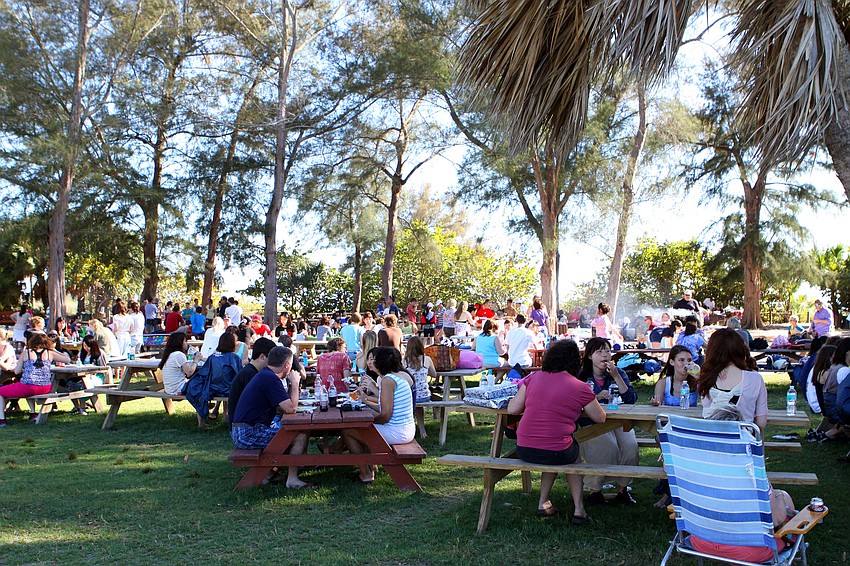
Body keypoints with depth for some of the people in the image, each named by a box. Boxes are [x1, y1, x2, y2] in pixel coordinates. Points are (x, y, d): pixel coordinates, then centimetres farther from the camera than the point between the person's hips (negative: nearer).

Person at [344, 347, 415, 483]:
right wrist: (366, 399, 20)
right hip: (406, 430, 10)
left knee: (346, 430, 2)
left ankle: (366, 473, 10)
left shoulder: (387, 380, -17)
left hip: (396, 433, -10)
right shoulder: (398, 377, 12)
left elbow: (385, 415, -21)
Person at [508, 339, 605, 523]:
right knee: (574, 453, 31)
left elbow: (512, 409, 5)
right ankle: (579, 509, 27)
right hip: (556, 453, -3)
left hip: (524, 451, 3)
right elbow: (600, 418, 10)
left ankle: (543, 503, 32)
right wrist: (588, 404, 30)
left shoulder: (533, 378, 3)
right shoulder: (581, 388, -4)